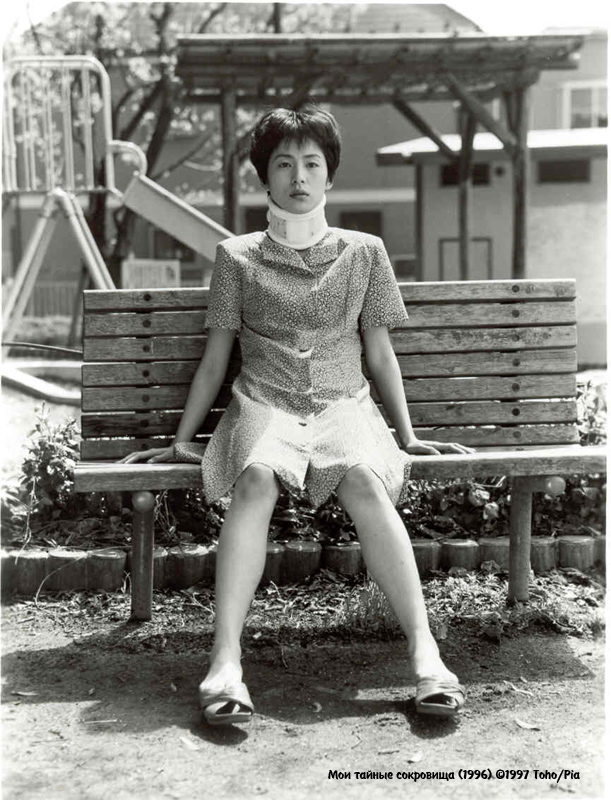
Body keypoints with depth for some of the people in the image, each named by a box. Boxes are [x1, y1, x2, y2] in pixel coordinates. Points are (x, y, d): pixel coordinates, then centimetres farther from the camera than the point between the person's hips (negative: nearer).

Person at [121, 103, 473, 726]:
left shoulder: (364, 253, 15)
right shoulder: (237, 256, 13)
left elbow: (379, 354, 17)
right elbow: (215, 359, 15)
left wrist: (407, 435, 14)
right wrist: (181, 440, 12)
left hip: (344, 406, 1)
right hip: (264, 405, 0)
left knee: (364, 478, -35)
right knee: (257, 478, -36)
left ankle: (424, 650, -39)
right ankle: (225, 661, -42)